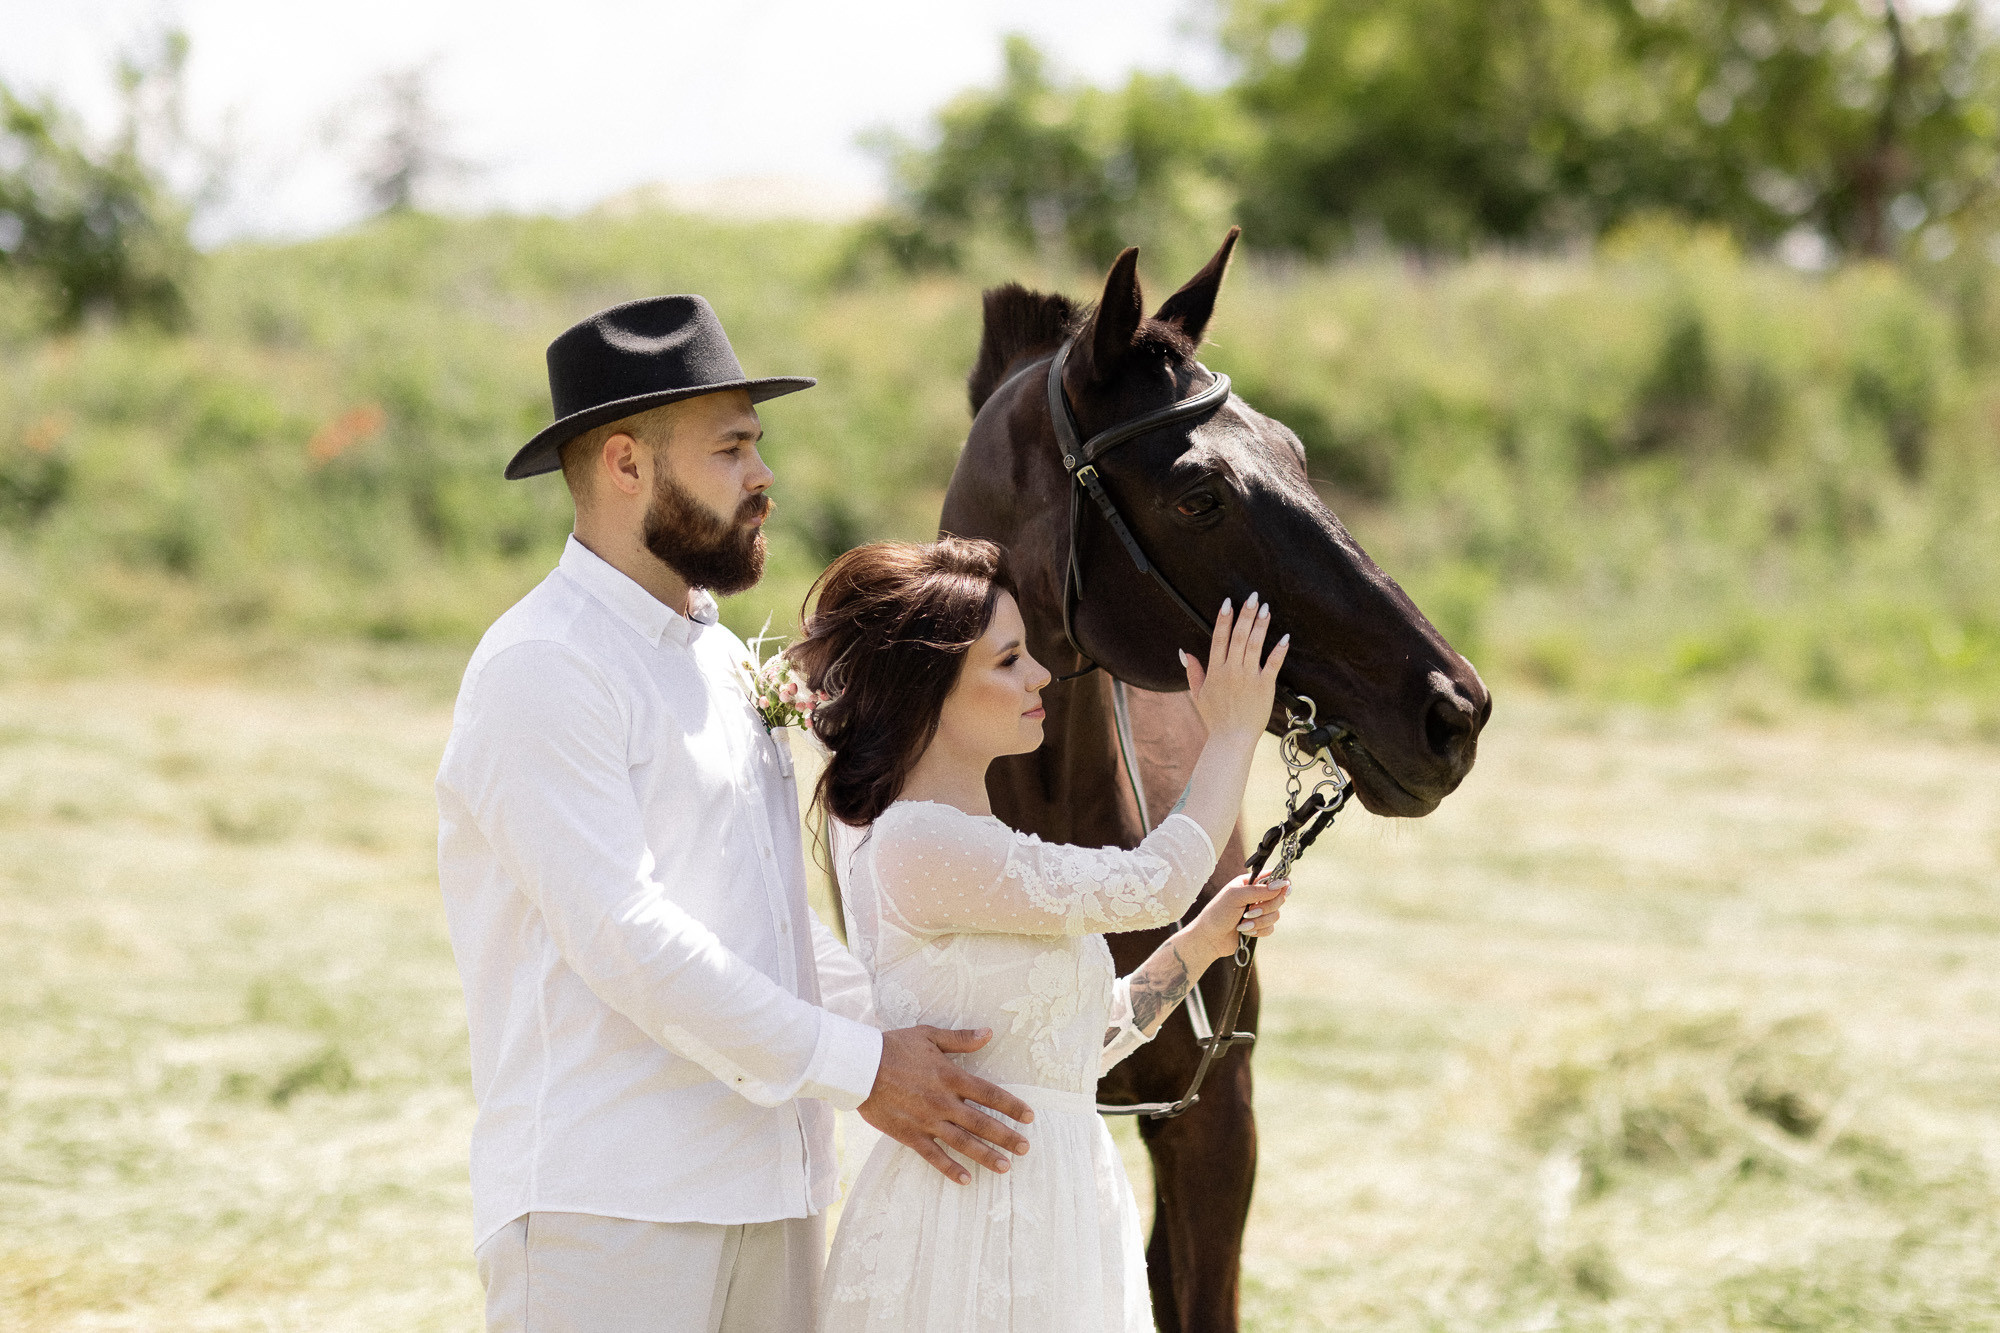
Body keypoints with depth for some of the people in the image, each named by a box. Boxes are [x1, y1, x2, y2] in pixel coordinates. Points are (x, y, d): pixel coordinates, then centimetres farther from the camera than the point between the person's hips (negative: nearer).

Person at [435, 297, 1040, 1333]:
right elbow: (623, 935, -19)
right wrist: (856, 1068, -17)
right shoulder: (540, 672, -11)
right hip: (607, 1208, -8)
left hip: (767, 1196, 8)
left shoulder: (720, 658, 18)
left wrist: (918, 1040, 11)